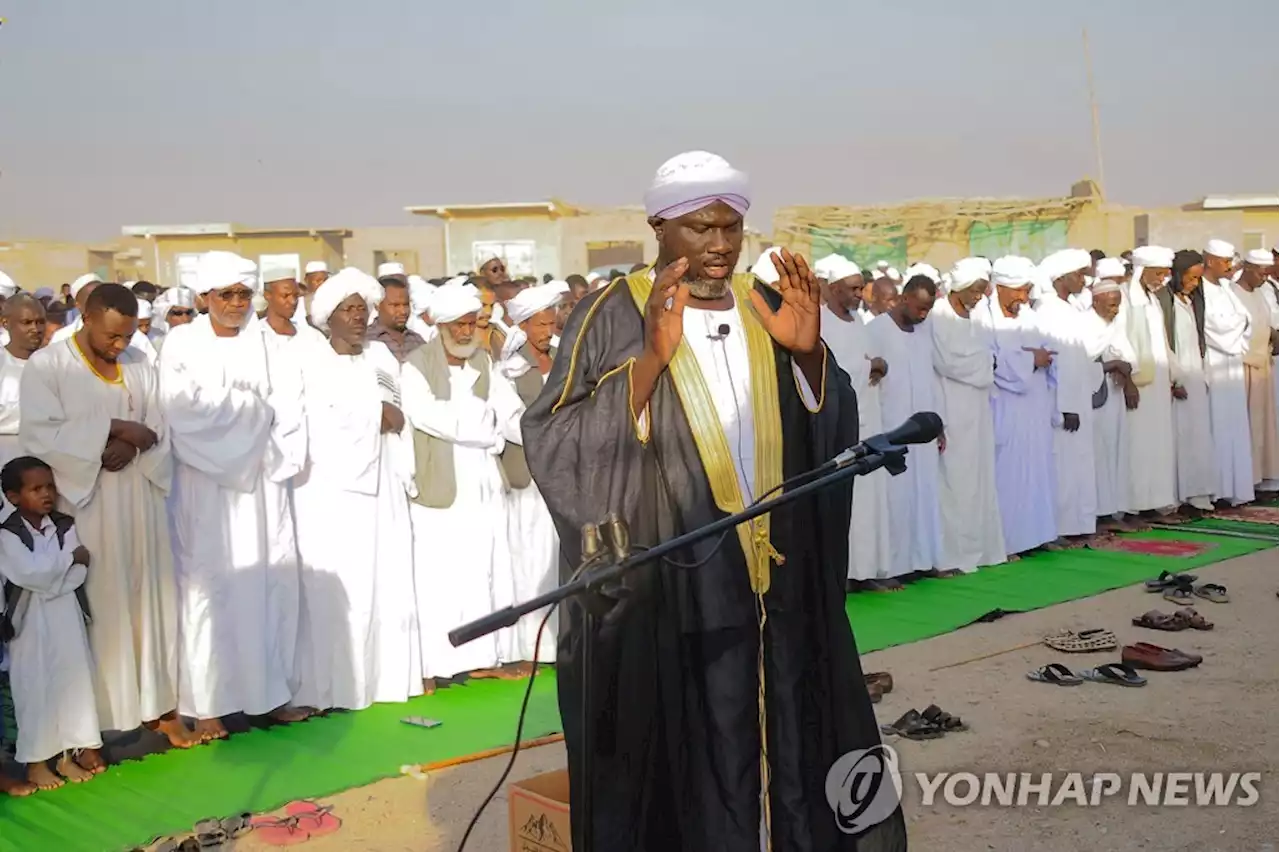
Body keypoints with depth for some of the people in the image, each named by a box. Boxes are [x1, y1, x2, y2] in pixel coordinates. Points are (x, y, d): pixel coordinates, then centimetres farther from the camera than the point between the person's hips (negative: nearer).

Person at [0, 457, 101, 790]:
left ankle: (67, 756, 19)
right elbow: (27, 573, -23)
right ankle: (36, 761, 12)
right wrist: (69, 556, -14)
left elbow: (78, 574, -4)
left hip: (66, 617, 5)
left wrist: (48, 573, -18)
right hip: (30, 621, -4)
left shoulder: (65, 526, 3)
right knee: (35, 691, 0)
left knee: (73, 683, 7)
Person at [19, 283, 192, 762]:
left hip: (139, 503, 5)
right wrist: (113, 428, -20)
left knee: (148, 601, 10)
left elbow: (159, 427, 5)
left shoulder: (139, 364, 8)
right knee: (93, 611, -1)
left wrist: (132, 443, -16)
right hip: (84, 506, -4)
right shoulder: (46, 366, -7)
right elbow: (40, 435, -18)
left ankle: (158, 704, 22)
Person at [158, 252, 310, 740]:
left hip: (262, 480, 3)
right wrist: (250, 405, -8)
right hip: (205, 483, -2)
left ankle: (270, 690, 13)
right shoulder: (182, 344, 0)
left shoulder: (267, 344, 8)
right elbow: (182, 410, -12)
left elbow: (286, 408, 0)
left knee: (270, 583, 2)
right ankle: (208, 703, 7)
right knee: (210, 587, -1)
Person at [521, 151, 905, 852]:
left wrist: (808, 352, -12)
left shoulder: (766, 308, 8)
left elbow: (832, 431, 7)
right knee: (690, 769, 4)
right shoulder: (614, 316, -6)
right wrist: (652, 359, -27)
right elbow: (556, 444, -16)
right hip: (671, 588, -4)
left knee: (791, 755, 13)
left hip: (779, 581, 5)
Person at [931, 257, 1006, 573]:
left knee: (980, 478, 10)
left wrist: (983, 363, -6)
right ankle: (952, 554, -1)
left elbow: (990, 355, 15)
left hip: (978, 408, 8)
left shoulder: (977, 318, 14)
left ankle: (981, 548, 17)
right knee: (955, 481, -6)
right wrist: (981, 364, -5)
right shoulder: (937, 316, -10)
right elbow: (946, 362, -17)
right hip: (952, 411, -8)